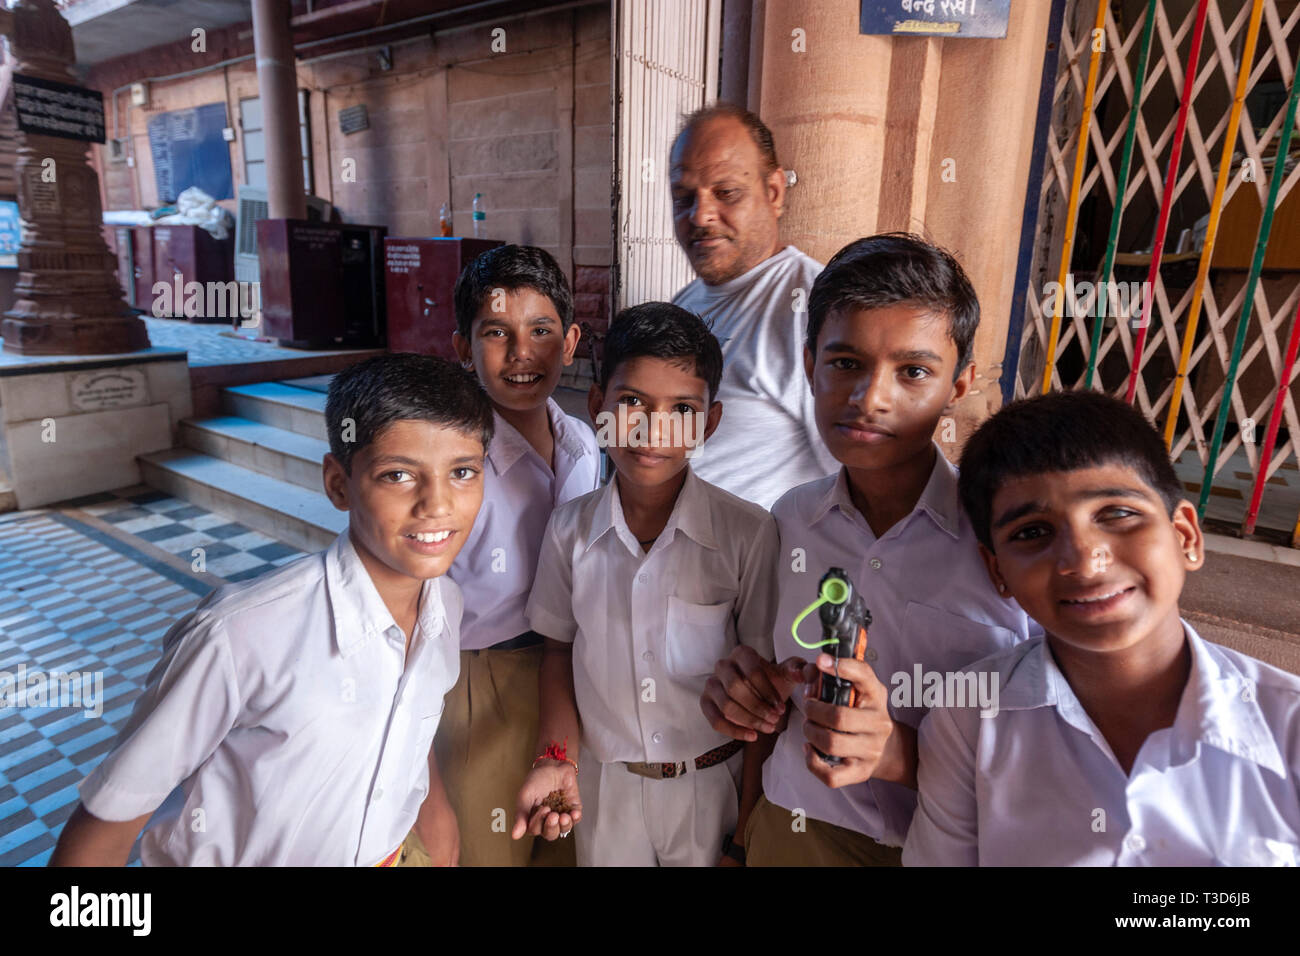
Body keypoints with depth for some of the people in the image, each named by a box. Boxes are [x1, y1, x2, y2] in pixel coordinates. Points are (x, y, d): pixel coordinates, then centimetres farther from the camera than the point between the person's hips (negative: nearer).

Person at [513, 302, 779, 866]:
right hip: (602, 783, 2)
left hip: (710, 787, -2)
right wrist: (557, 759, -7)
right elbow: (560, 650, 5)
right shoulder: (569, 529, -8)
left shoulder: (750, 534, -16)